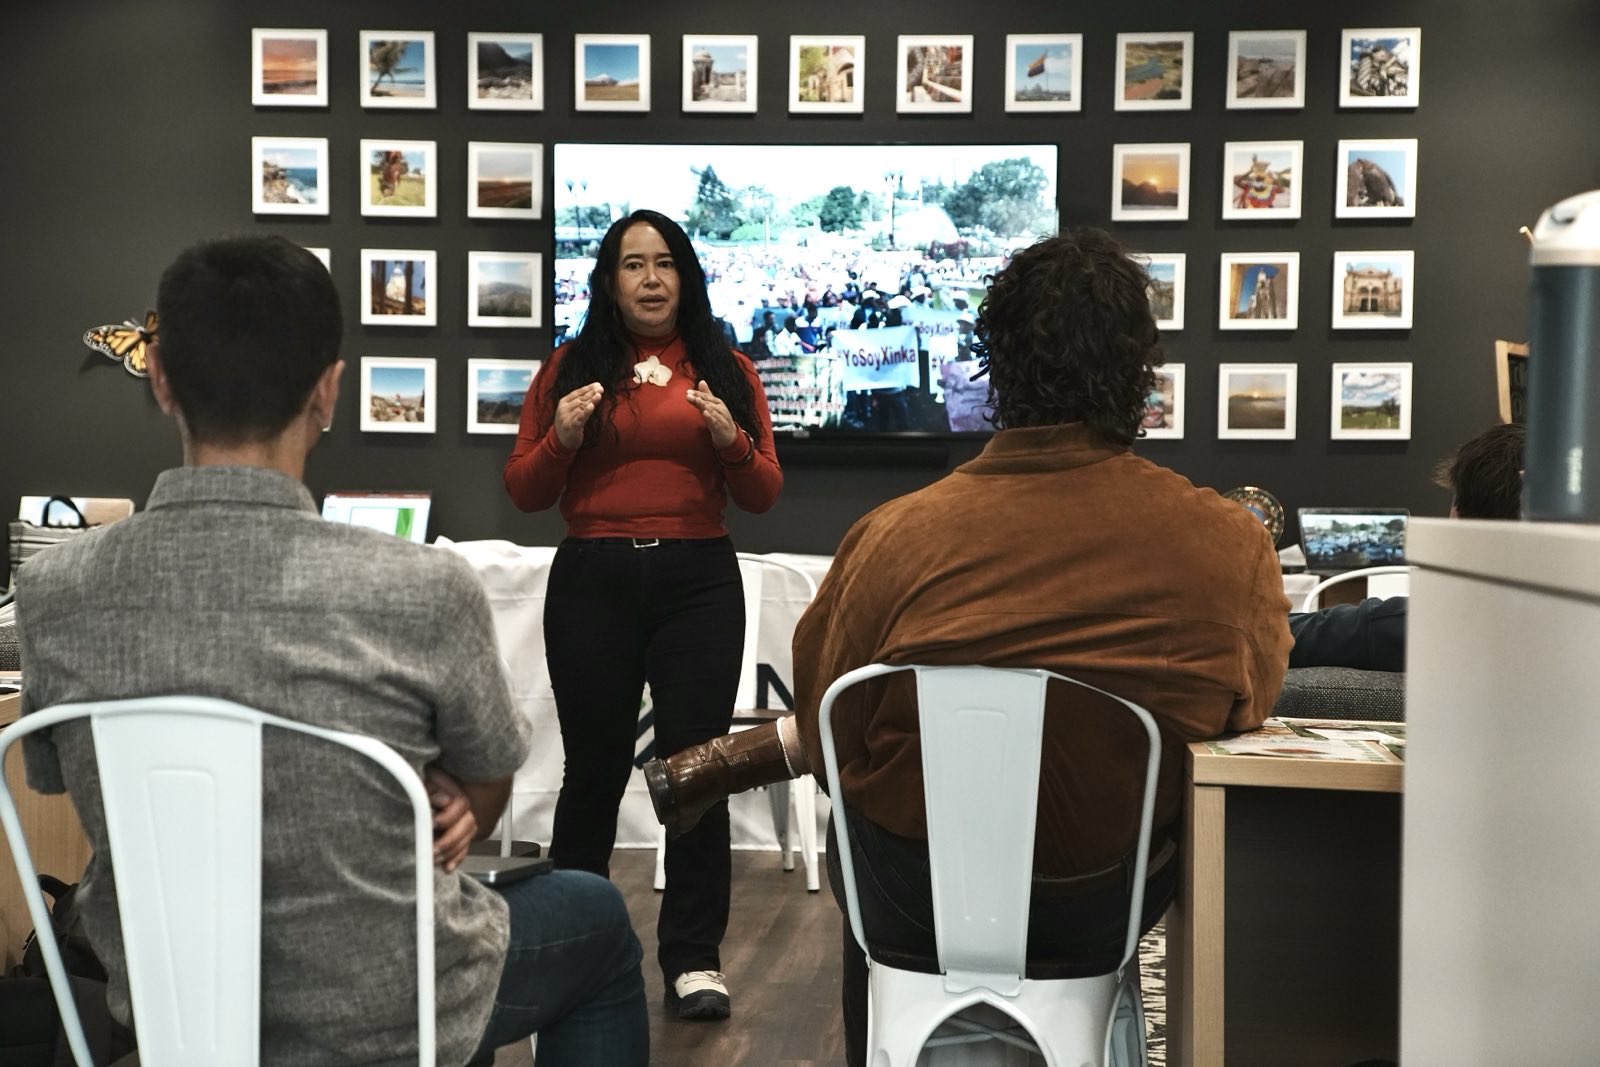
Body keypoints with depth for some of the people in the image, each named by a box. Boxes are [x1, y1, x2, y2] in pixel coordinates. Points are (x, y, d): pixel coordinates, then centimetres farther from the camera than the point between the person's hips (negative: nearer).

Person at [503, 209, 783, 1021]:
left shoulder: (726, 370, 7)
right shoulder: (570, 367, 7)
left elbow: (763, 496, 6)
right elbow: (523, 493, 7)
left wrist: (728, 439, -13)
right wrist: (561, 438, -11)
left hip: (699, 581, 0)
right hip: (592, 581, 0)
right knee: (595, 766, 7)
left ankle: (693, 957, 6)